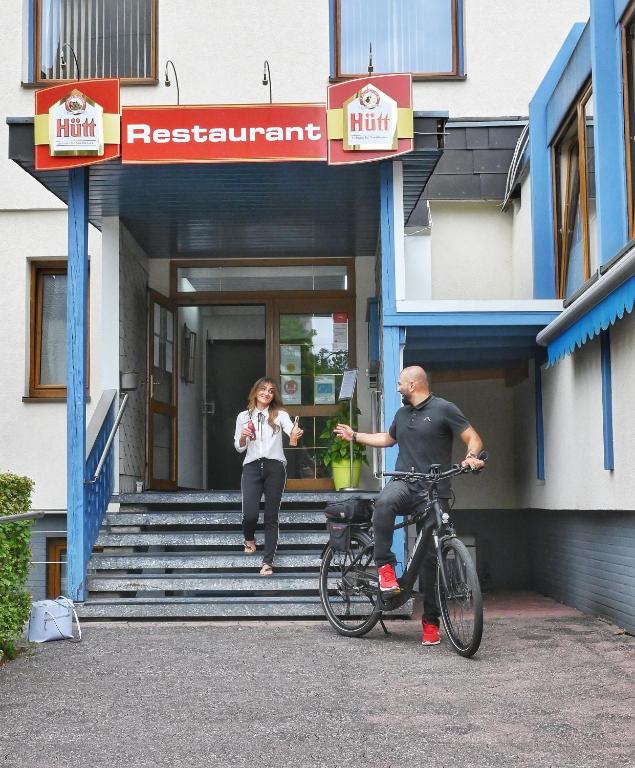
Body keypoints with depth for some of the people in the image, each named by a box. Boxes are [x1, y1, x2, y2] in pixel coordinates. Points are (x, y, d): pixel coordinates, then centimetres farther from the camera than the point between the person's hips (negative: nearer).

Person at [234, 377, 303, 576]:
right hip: (252, 466, 1)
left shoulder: (280, 415, 7)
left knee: (271, 516, -1)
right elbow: (239, 448, 14)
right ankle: (249, 538, 24)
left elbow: (291, 430, -13)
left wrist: (297, 433, -37)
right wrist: (243, 436, -8)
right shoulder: (243, 416, 12)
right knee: (250, 513, -11)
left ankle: (268, 562, 3)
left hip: (275, 467, -1)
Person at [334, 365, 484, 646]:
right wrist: (354, 435, 40)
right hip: (404, 483, 4)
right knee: (384, 503, -35)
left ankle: (431, 621, 9)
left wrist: (472, 457, -25)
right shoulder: (402, 414, 19)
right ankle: (385, 564, -18)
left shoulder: (444, 409, -1)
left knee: (431, 557, -2)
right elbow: (387, 439, 38)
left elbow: (473, 438, -3)